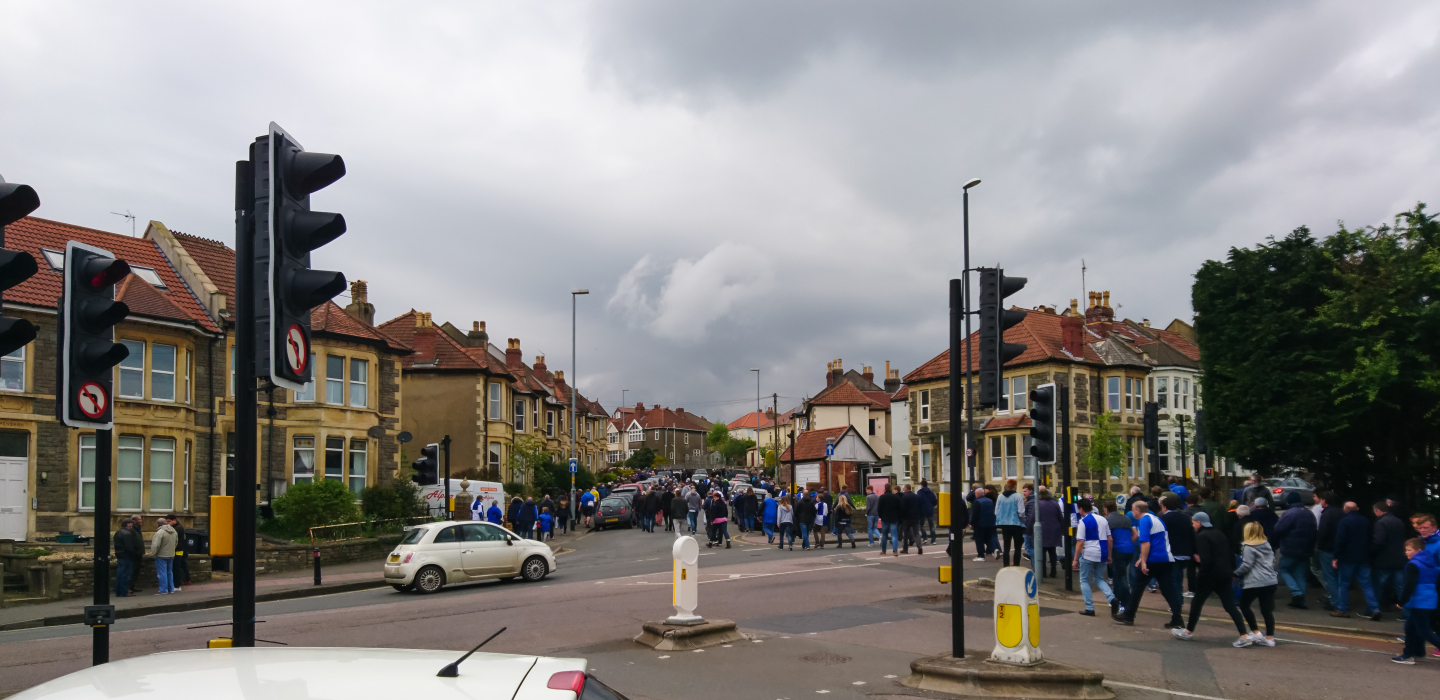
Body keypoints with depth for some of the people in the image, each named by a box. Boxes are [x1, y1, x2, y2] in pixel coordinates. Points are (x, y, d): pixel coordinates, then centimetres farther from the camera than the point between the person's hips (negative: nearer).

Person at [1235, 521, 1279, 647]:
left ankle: (1256, 633, 5)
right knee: (1267, 610, 8)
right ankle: (1270, 638, 7)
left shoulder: (1249, 547, -11)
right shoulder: (1267, 544, 12)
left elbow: (1246, 565, -14)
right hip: (1271, 581, 7)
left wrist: (1236, 573, 1)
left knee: (1244, 605, 10)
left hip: (1255, 583, -7)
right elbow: (1272, 561, 20)